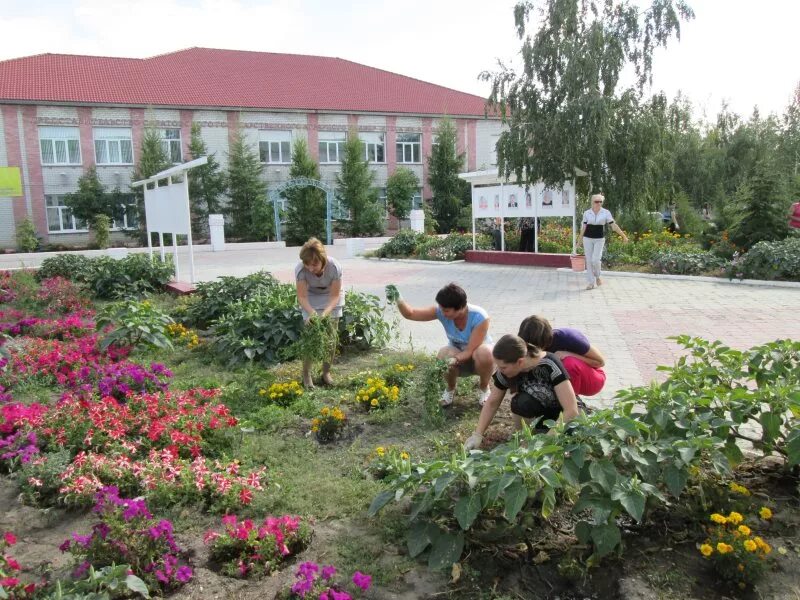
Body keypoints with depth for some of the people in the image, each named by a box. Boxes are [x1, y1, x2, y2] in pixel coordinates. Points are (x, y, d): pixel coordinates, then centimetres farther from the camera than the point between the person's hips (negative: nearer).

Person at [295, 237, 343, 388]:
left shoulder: (335, 267, -35)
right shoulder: (300, 269, -33)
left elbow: (335, 296, -25)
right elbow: (302, 297, -25)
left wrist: (325, 314, -41)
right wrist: (312, 313, -43)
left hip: (331, 299, 1)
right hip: (311, 299, 0)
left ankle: (326, 372, 20)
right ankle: (306, 375, 3)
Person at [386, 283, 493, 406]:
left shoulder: (479, 317, -30)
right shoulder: (441, 311, -20)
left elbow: (470, 351, -32)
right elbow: (410, 313, -22)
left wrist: (453, 360, -49)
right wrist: (398, 299, -42)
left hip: (479, 360, -2)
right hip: (458, 355, 2)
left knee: (484, 353, -38)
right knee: (445, 354, -32)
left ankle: (484, 388, -5)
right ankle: (450, 389, -1)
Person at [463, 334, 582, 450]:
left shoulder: (550, 365, -32)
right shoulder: (505, 372, -20)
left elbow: (571, 410, -32)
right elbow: (492, 403, -5)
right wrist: (477, 435, -13)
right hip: (538, 415, 3)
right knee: (522, 402, -30)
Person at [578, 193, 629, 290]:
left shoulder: (606, 212, -3)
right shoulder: (587, 213, 1)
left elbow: (614, 225, -2)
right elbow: (584, 227, 7)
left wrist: (624, 235, -4)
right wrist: (580, 239, 8)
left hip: (599, 239, -1)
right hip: (587, 239, 1)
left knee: (595, 260, -13)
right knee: (589, 261, 0)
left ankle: (597, 276, 16)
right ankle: (591, 283, 8)